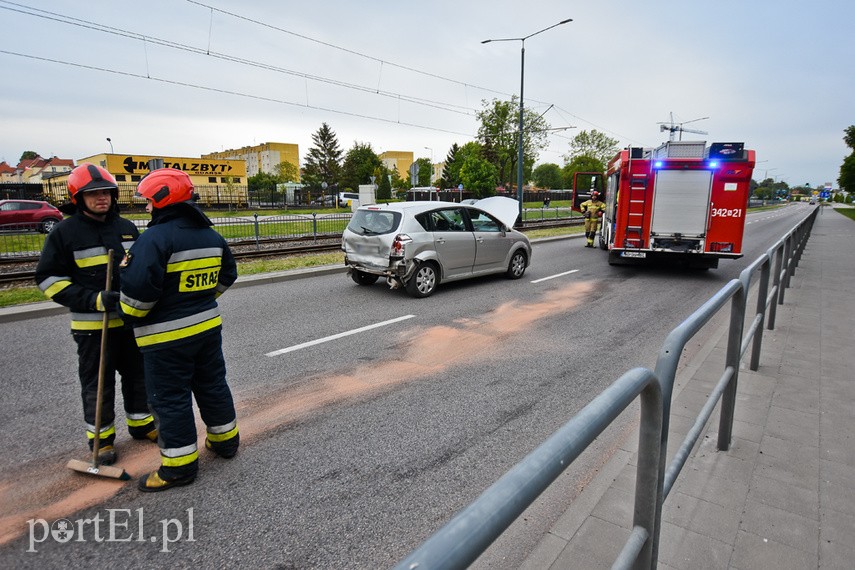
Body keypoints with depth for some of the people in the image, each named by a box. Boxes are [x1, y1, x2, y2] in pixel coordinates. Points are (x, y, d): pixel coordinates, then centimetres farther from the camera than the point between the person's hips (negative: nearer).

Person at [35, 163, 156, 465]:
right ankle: (100, 436, 24)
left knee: (138, 374, 16)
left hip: (132, 319, 5)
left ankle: (141, 423, 33)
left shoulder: (127, 228, 6)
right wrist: (94, 300, -20)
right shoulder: (64, 232, -7)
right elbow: (49, 279, -8)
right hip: (92, 325, -4)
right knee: (98, 384, 7)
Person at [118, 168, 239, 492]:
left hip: (167, 335, -7)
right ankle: (225, 440, 34)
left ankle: (179, 467, 15)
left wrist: (130, 315, -4)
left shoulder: (155, 238, -19)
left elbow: (138, 291, -23)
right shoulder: (212, 236, 6)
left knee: (170, 399, 5)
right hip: (208, 326, 7)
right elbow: (226, 276, 16)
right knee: (212, 384, 20)